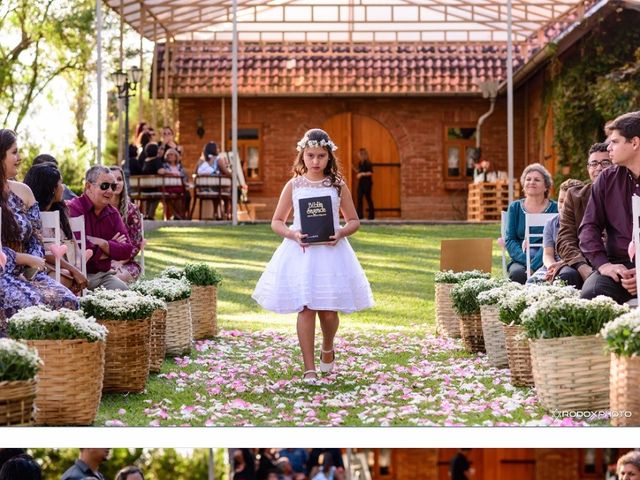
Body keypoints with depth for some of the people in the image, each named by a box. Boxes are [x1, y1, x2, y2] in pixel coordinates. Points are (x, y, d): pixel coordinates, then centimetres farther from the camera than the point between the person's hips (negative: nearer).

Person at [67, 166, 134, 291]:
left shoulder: (113, 213, 14)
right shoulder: (73, 209, -10)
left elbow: (127, 251, 5)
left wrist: (103, 244, -13)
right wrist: (111, 247, -5)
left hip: (104, 274, 7)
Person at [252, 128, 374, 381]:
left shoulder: (338, 186, 5)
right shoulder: (293, 186, 4)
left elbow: (354, 221, 10)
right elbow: (276, 222, 8)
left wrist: (342, 232, -12)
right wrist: (292, 234, -12)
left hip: (331, 252, 1)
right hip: (301, 252, 0)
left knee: (328, 310, 3)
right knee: (305, 309, -6)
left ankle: (327, 349, 35)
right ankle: (309, 368, 0)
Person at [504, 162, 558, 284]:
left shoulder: (554, 208, 7)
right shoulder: (515, 207, 14)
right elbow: (509, 240, 5)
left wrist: (534, 265, -20)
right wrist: (526, 260, -15)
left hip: (544, 260, -2)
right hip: (520, 260, 2)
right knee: (518, 273, -32)